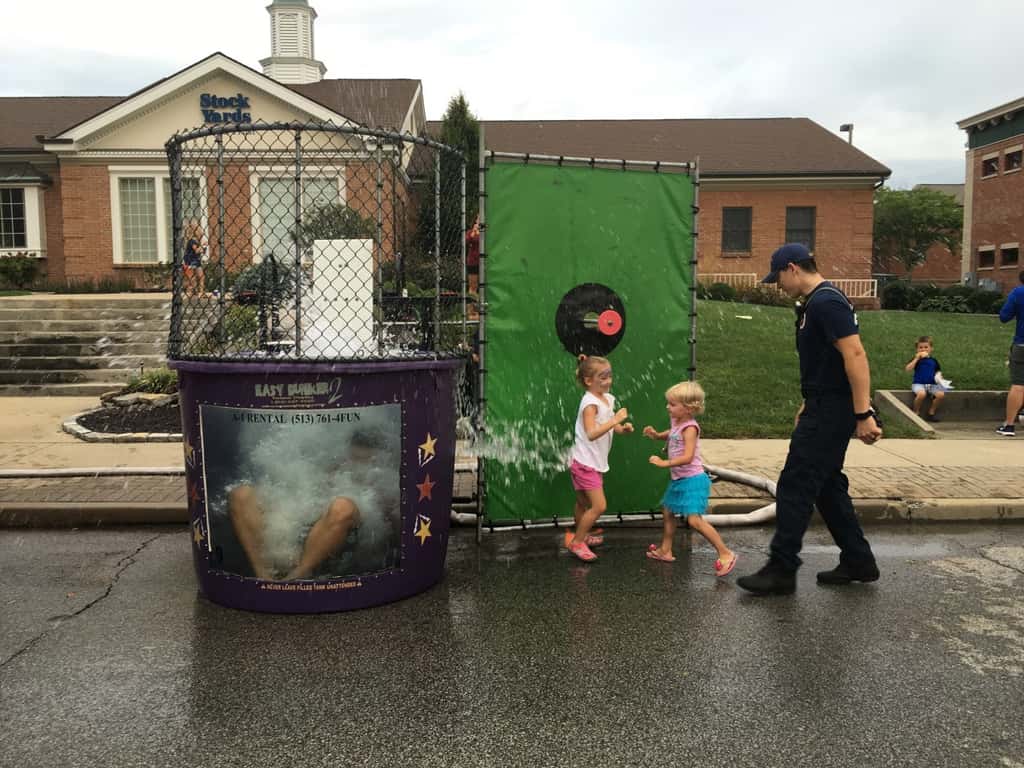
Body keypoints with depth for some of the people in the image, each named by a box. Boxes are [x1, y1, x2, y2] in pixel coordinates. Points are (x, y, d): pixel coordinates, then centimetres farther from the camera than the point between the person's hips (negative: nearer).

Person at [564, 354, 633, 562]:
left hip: (595, 462, 8)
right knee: (599, 506, -10)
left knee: (583, 503, 23)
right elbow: (591, 434, -33)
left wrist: (622, 427, -5)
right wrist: (615, 419, -34)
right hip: (585, 463, -8)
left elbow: (610, 427, 17)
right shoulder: (590, 403, -21)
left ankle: (581, 535, 40)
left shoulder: (608, 399, 6)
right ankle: (576, 541, 6)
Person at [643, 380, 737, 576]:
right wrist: (656, 435, 9)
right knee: (667, 512, 19)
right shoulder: (675, 421, 5)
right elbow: (671, 435, 28)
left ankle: (725, 553, -7)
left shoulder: (689, 428, -20)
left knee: (694, 520, -16)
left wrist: (665, 463, -25)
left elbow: (687, 457, -28)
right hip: (678, 479, 10)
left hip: (692, 479, -10)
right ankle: (665, 550, 35)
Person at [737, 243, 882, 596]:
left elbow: (855, 356, -24)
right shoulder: (815, 303, 15)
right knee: (827, 485, 16)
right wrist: (808, 405, 25)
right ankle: (858, 561, 25)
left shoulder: (826, 302, -17)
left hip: (831, 411, -11)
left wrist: (864, 414, -26)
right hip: (822, 408, 11)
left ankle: (781, 570, 0)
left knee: (796, 485, -7)